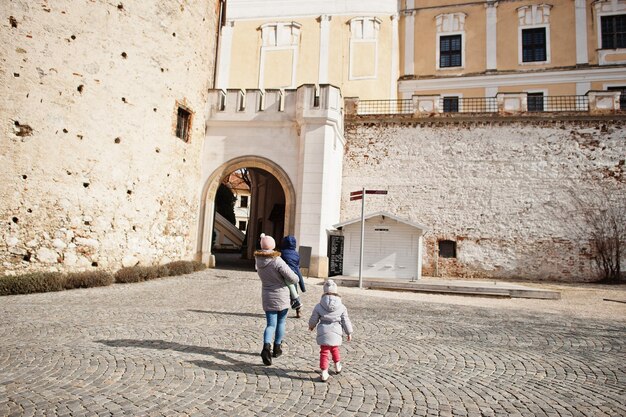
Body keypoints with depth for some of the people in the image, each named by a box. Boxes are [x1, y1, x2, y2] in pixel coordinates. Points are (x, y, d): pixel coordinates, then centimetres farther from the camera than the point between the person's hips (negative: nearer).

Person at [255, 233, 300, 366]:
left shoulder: (258, 259, -4)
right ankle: (277, 348, 28)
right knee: (281, 322, 17)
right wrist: (295, 278, -1)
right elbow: (293, 279, -21)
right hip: (281, 297, -3)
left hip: (267, 298, 4)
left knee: (271, 324, 6)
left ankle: (266, 347, -18)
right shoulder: (277, 261, -23)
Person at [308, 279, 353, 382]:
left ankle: (324, 373, 0)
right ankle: (337, 365, 39)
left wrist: (311, 326, 28)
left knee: (324, 352, 4)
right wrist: (349, 333, 14)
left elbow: (313, 319, 6)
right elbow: (346, 321, 2)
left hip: (323, 332, -1)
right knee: (334, 349, 26)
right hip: (336, 332, 2)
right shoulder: (341, 307, -3)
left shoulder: (319, 306, -4)